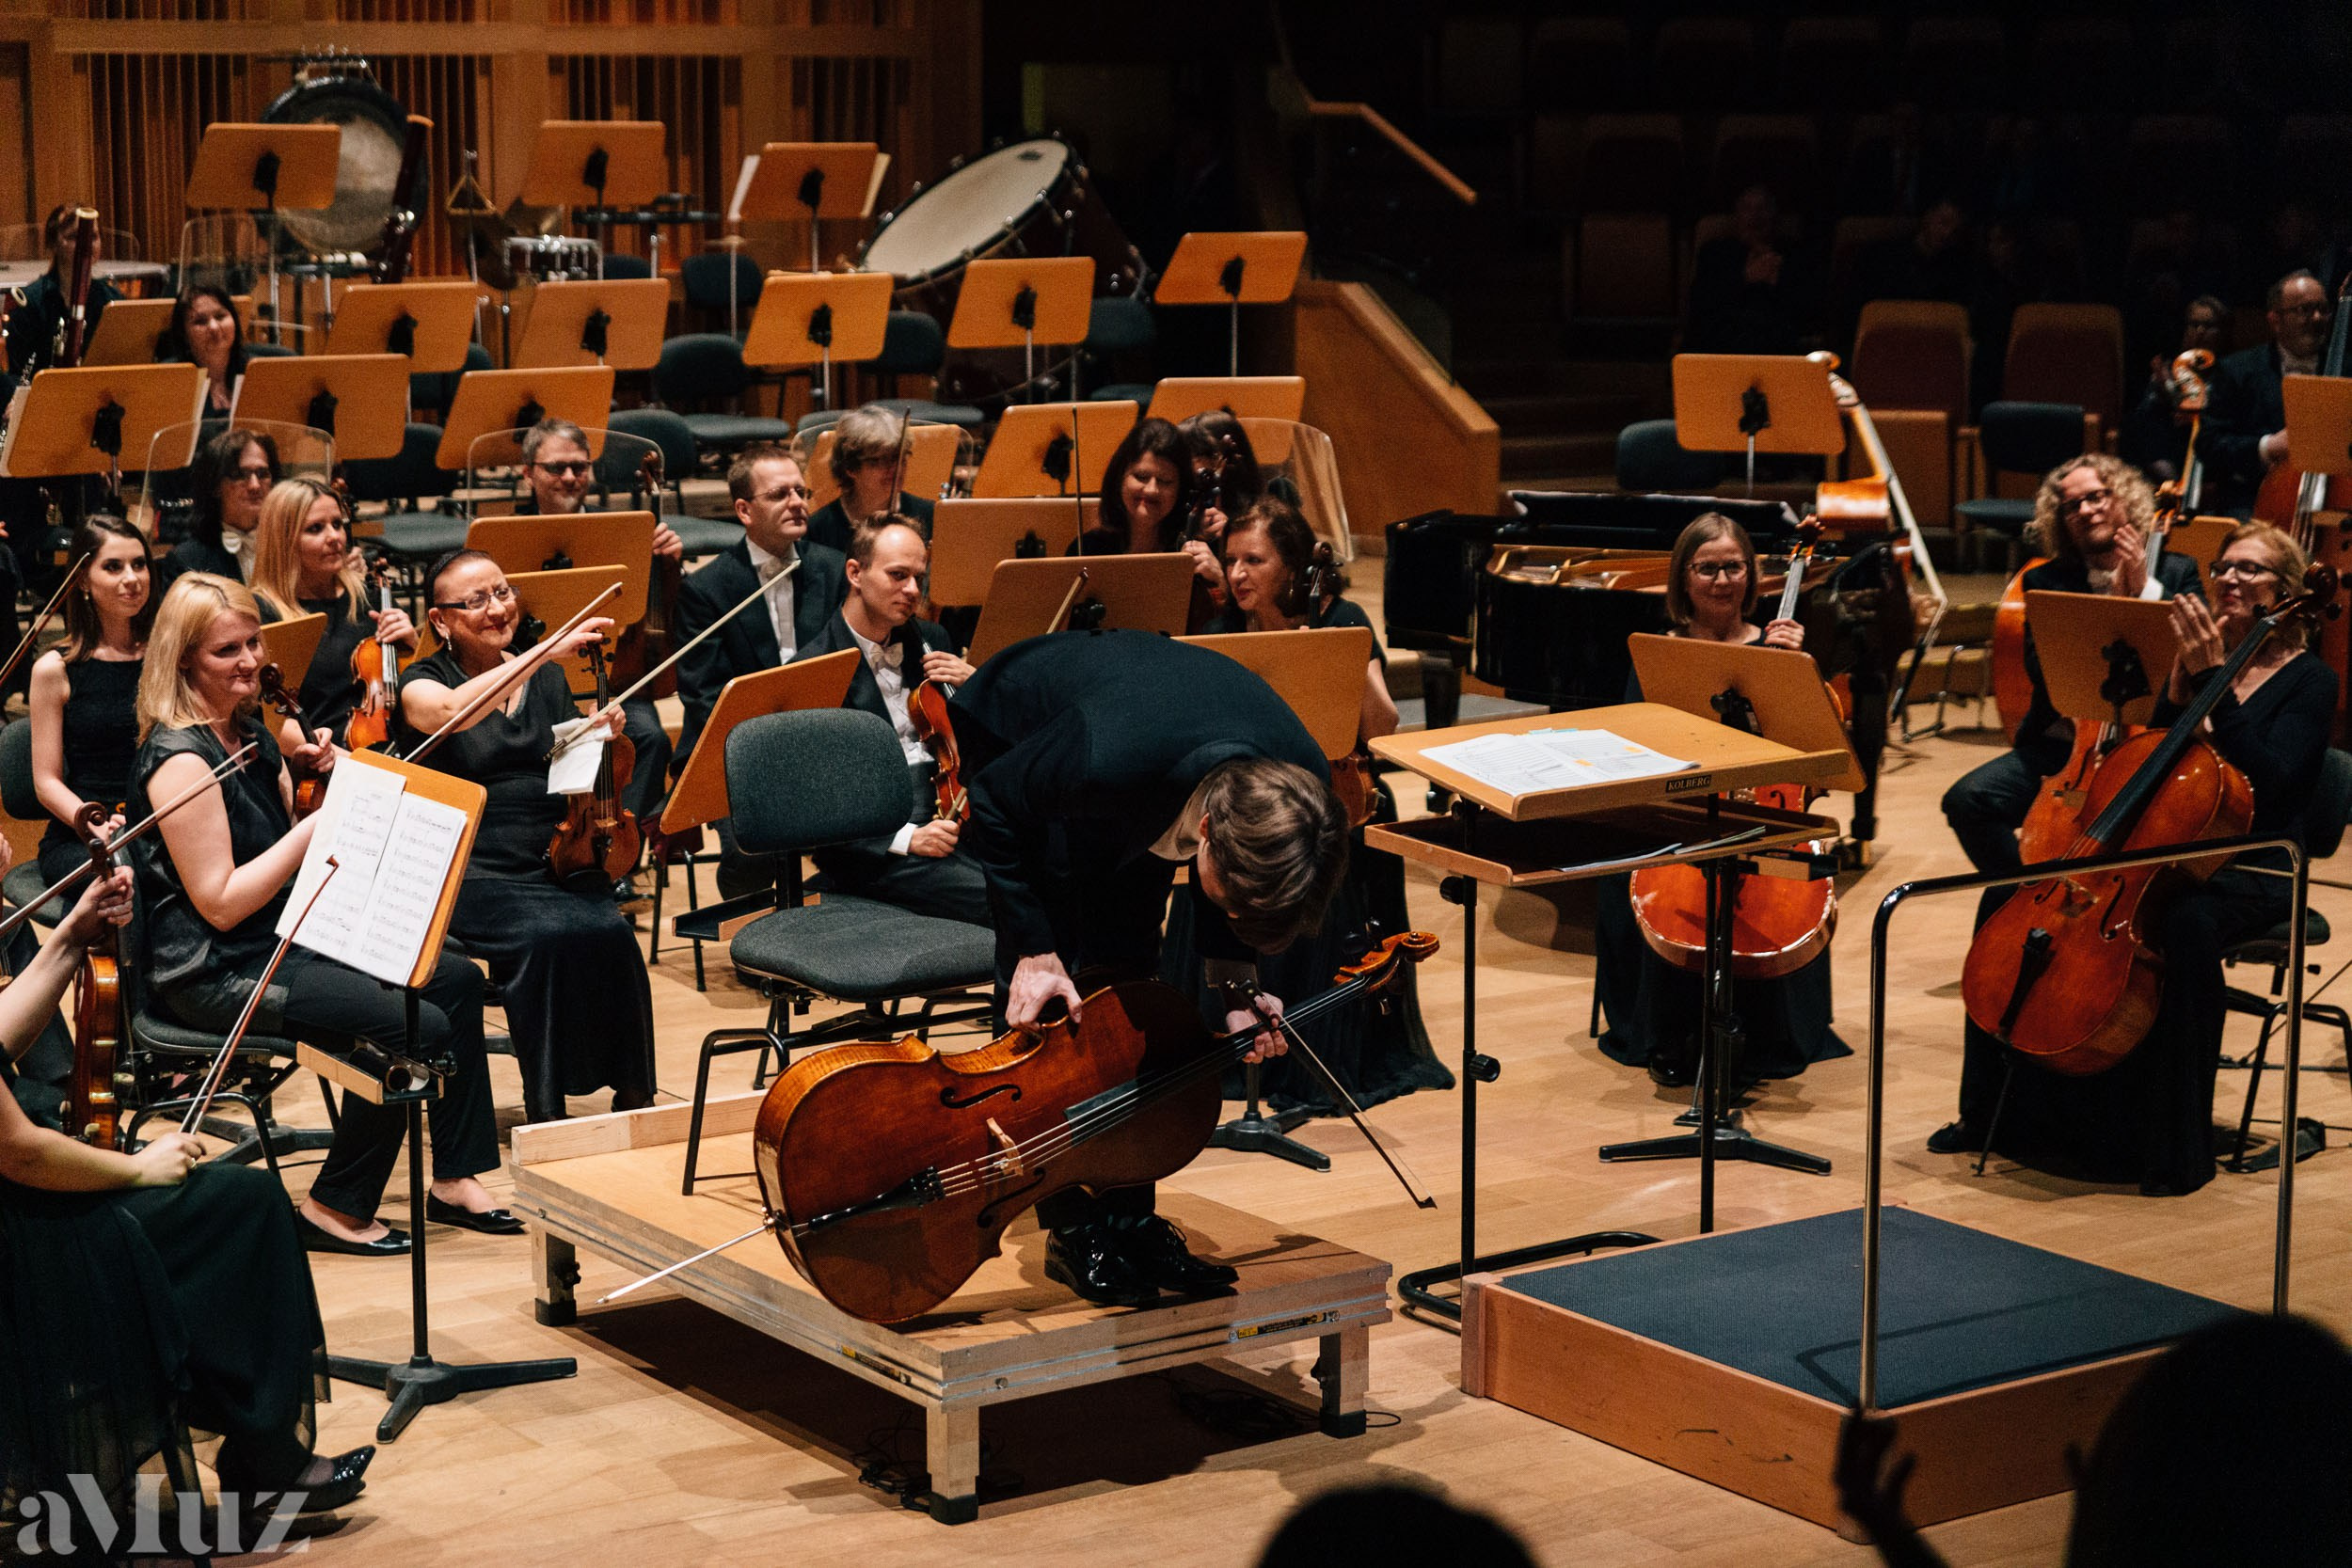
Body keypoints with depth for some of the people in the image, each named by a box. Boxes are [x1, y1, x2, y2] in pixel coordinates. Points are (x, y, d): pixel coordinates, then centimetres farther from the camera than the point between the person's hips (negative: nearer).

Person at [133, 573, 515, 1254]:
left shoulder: (249, 731, 9)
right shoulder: (181, 760, -20)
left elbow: (300, 846, 15)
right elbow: (221, 903, -23)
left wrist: (332, 780, -3)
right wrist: (316, 824, -22)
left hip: (288, 937, 10)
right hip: (214, 973, -10)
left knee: (457, 979, 8)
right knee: (419, 1027, -20)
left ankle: (454, 1178, 13)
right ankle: (336, 1209, -6)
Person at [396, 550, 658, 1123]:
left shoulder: (547, 678, 16)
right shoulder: (423, 682, 1)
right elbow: (452, 711, -24)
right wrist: (545, 652, -29)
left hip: (555, 860, 4)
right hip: (472, 871, -4)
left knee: (609, 932, -27)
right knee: (547, 936, -32)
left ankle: (632, 1094, -16)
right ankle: (547, 1111, -19)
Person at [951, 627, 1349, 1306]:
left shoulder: (1299, 784, -31)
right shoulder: (1106, 760, -47)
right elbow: (992, 804, -25)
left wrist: (1234, 978, -16)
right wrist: (1033, 947, -27)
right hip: (1011, 738, -4)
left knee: (1128, 975, 0)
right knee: (1043, 981, -12)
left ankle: (1129, 1216, 10)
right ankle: (1071, 1228, -3)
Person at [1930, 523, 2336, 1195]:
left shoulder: (2309, 681, -3)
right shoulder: (2204, 656, 13)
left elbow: (2265, 779, -19)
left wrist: (2213, 676, -20)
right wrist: (2183, 674, -7)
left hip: (2251, 870, -6)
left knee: (2188, 924, -41)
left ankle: (2178, 1152, -30)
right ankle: (1992, 1115, -3)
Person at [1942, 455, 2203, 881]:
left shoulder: (2176, 573, 11)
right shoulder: (2045, 582, 12)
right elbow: (2042, 667, -4)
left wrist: (2145, 591, -8)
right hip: (2062, 744, 2)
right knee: (1967, 800, -22)